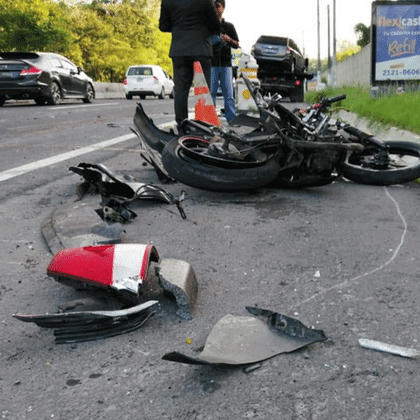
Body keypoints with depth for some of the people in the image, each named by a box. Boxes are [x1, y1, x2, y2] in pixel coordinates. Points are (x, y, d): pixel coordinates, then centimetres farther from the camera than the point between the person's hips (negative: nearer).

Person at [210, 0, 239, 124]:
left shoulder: (229, 26, 15)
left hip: (226, 64, 1)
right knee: (210, 93, -5)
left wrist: (229, 39, -6)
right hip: (211, 64, -1)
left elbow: (237, 45, 14)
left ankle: (232, 119, -2)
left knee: (229, 94, -2)